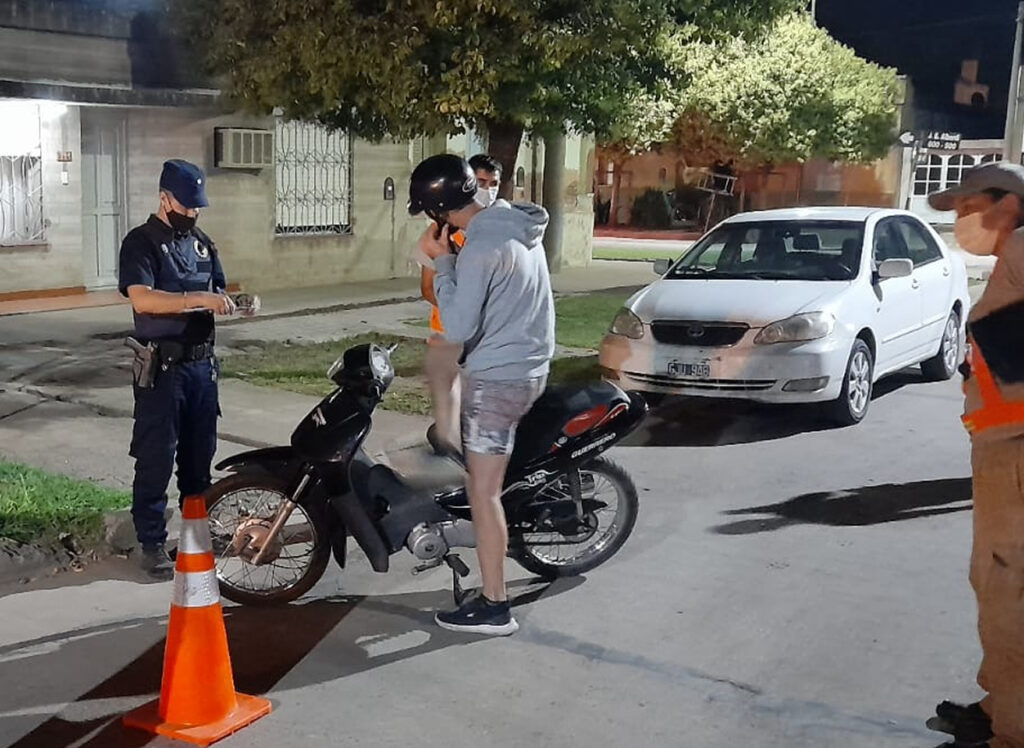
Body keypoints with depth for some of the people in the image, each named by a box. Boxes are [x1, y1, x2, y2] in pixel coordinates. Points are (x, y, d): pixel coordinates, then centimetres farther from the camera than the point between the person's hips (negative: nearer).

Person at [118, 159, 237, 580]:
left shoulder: (202, 244, 14)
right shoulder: (141, 242, -8)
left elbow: (217, 292, 19)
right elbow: (142, 298, -23)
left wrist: (233, 303, -5)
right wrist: (198, 298, -31)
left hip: (202, 363, 6)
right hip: (161, 368, -6)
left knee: (200, 454, 14)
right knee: (156, 459, -2)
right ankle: (152, 543, 6)